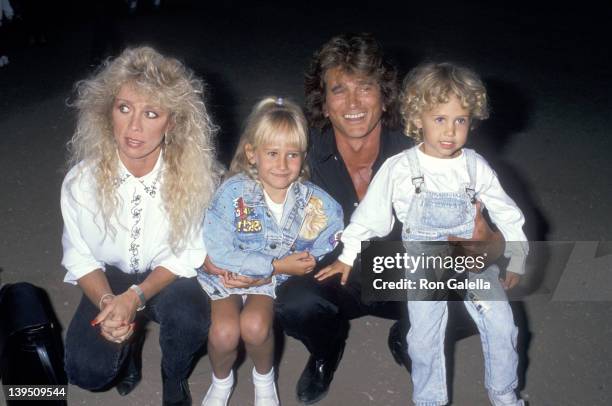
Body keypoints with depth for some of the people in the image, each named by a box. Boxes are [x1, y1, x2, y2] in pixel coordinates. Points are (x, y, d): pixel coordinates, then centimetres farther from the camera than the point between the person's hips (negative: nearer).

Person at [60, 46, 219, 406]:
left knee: (190, 319, -34)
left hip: (168, 279, -1)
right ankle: (130, 342, 18)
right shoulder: (82, 180, -19)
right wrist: (107, 303, -25)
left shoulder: (193, 177, -23)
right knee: (87, 372, -20)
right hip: (110, 279, 1)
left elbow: (188, 253, -14)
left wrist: (135, 297, -27)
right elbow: (80, 257, -7)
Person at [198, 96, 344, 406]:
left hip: (271, 280, 1)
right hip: (224, 275, -1)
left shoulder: (312, 200, -14)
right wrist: (277, 265, -22)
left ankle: (264, 377, 10)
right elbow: (217, 252, -21)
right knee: (225, 331, -24)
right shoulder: (234, 191, -21)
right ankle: (221, 381, 13)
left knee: (255, 326, -26)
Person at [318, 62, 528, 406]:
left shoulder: (476, 167, -8)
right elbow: (371, 214, -5)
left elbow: (507, 214, 4)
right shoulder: (399, 169, -15)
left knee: (502, 327, 4)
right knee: (425, 338, 4)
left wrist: (517, 260, 9)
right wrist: (348, 257, 0)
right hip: (424, 267, -2)